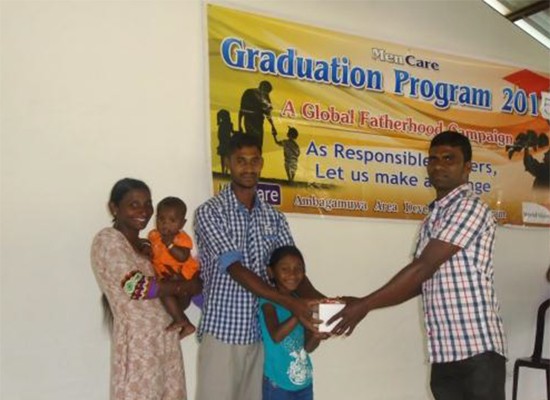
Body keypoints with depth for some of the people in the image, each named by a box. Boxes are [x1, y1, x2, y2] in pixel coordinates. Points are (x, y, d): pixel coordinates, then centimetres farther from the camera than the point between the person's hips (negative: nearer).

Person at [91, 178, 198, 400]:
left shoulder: (145, 245, 16)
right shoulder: (108, 240, -8)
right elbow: (136, 286, -18)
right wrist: (186, 285, -8)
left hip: (165, 338, 8)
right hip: (137, 340, -8)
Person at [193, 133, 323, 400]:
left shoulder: (274, 217, 9)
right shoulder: (210, 212, -8)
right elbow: (235, 269, -18)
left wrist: (317, 300, -21)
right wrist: (290, 303, -29)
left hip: (263, 333, 5)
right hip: (222, 331, -4)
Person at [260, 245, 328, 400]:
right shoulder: (269, 301, -13)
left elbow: (307, 347, 5)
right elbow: (276, 335, -30)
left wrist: (316, 336, -17)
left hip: (304, 382, 6)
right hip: (277, 383, -6)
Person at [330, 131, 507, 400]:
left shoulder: (471, 208, -9)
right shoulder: (432, 220, 18)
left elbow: (423, 269, -15)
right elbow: (418, 283, 17)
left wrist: (364, 305, -12)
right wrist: (363, 303, 6)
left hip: (477, 351, -8)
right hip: (443, 354, 8)